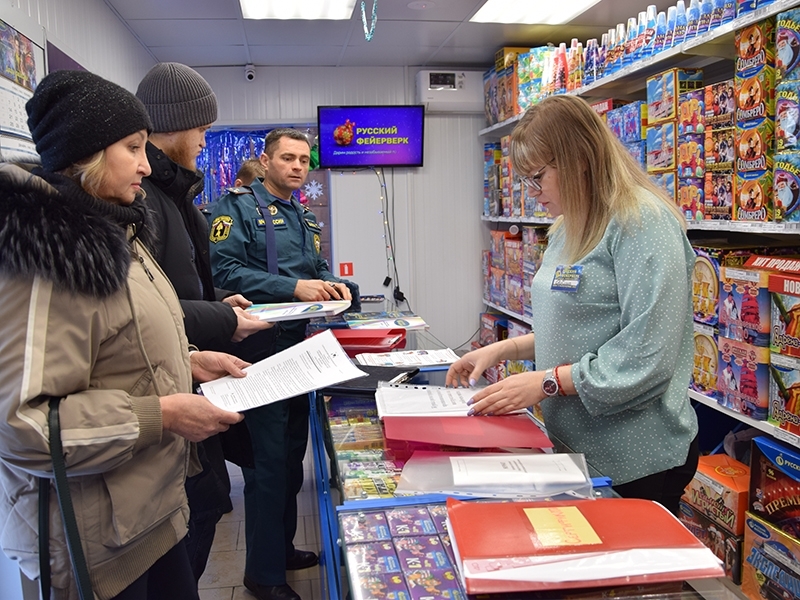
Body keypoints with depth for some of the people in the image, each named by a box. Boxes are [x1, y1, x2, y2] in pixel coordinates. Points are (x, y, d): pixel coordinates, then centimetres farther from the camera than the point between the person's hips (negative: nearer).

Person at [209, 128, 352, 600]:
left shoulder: (306, 218, 17)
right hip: (262, 350, -8)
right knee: (269, 459, -2)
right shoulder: (240, 207, -7)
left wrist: (332, 285, 2)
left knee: (293, 454, 17)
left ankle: (283, 547, 34)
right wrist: (293, 287, -25)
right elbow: (225, 269, -19)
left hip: (301, 347, 8)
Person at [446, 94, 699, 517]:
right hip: (576, 447, 9)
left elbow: (647, 357, -24)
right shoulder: (570, 230, 11)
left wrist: (546, 382, -21)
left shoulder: (644, 225, -18)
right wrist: (504, 350, 6)